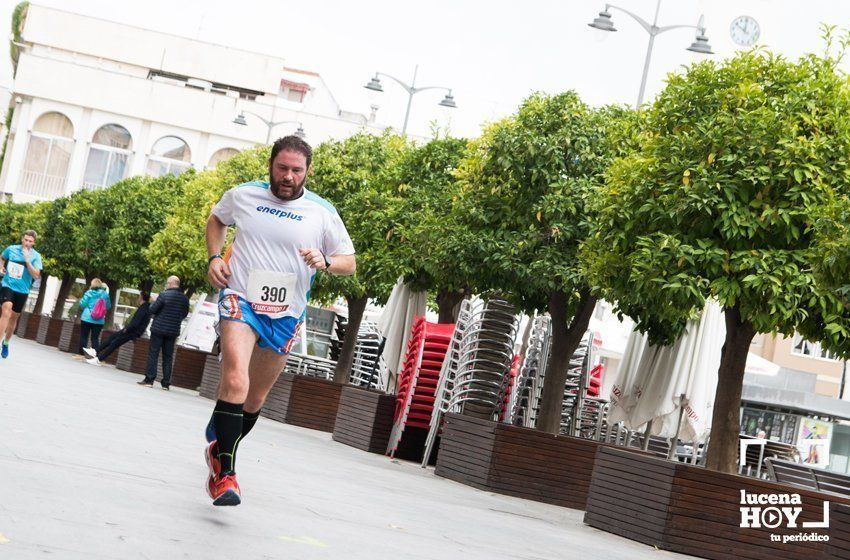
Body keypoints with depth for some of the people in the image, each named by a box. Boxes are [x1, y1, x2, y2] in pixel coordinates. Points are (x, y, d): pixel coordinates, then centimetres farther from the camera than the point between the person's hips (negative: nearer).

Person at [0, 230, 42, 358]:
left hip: (22, 290, 1)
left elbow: (36, 276, -14)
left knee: (14, 317, 12)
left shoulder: (35, 256, -6)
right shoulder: (11, 249, -2)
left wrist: (27, 260, -23)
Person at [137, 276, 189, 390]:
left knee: (153, 354, 2)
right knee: (168, 357, 7)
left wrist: (153, 303, 10)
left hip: (159, 329, -4)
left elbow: (152, 310, -9)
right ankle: (166, 383, 6)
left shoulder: (164, 295, -12)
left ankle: (149, 379, -1)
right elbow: (185, 313, 14)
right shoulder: (185, 298, 3)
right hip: (173, 331, 4)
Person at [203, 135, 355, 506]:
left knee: (255, 398, 13)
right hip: (240, 298, -2)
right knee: (235, 380, -25)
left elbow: (349, 262, 5)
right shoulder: (243, 195, 2)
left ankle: (219, 449, 38)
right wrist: (214, 257, 6)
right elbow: (216, 220, 23)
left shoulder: (322, 212, 0)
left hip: (285, 313, 2)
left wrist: (325, 262, -17)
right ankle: (224, 473, -24)